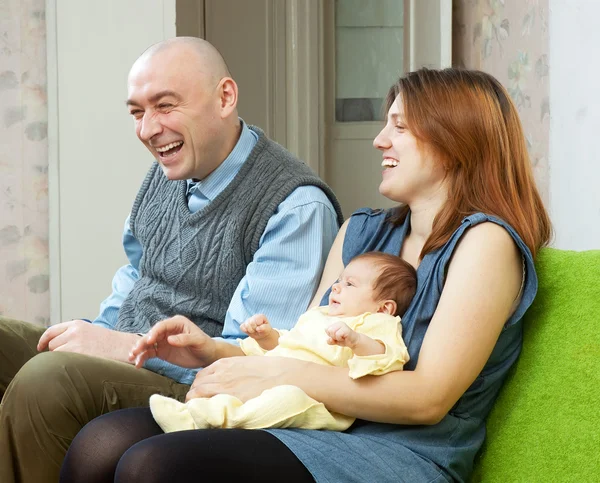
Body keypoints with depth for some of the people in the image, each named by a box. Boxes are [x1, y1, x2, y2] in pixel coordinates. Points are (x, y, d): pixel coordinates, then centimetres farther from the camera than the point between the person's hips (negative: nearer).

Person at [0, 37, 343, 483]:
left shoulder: (297, 208, -16)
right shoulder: (171, 168, 11)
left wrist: (128, 346, -24)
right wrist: (95, 336, 9)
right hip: (127, 355, 9)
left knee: (45, 379, -32)